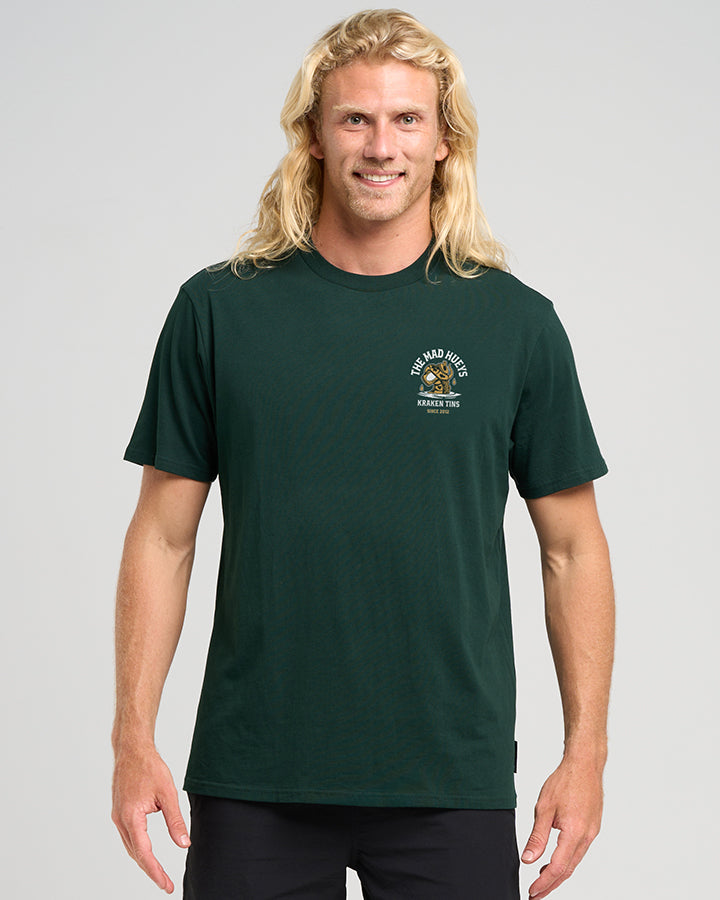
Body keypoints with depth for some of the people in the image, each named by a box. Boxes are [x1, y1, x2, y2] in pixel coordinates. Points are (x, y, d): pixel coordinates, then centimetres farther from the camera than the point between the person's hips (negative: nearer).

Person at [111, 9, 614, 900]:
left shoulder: (516, 322, 1)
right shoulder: (219, 310, 2)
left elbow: (573, 548, 5)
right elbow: (163, 538, 4)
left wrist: (585, 754, -1)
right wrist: (134, 741, -2)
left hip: (452, 785, 0)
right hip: (251, 785, 0)